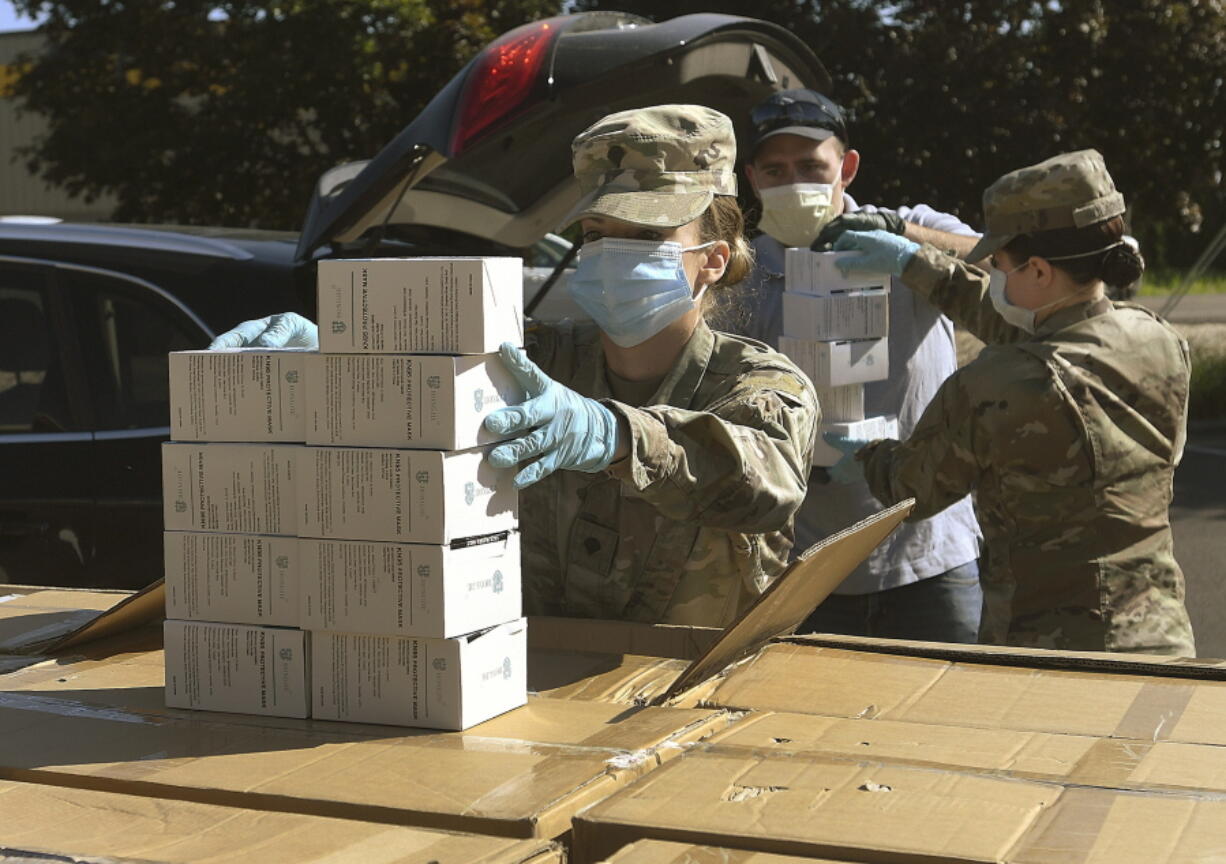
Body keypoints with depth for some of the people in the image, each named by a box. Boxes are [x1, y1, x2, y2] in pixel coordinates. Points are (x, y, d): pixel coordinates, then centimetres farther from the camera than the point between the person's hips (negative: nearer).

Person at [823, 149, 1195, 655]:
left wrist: (865, 455, 21)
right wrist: (917, 264, 22)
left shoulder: (990, 390, -21)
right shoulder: (1162, 345, -1)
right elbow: (1023, 331, 16)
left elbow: (914, 490, -2)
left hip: (1045, 646, -6)